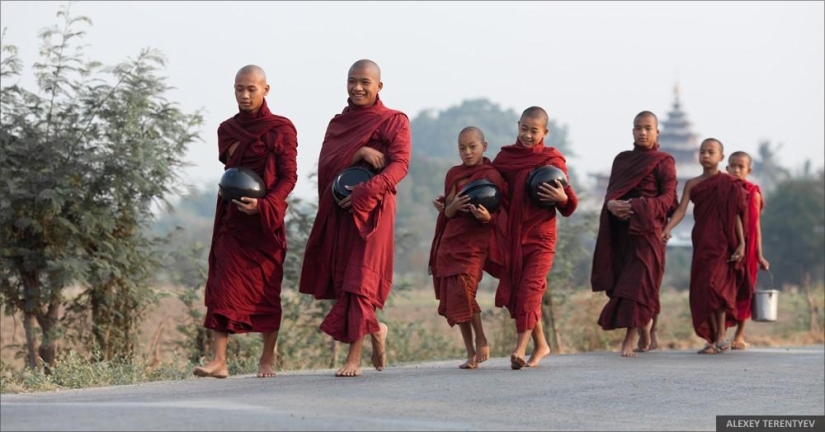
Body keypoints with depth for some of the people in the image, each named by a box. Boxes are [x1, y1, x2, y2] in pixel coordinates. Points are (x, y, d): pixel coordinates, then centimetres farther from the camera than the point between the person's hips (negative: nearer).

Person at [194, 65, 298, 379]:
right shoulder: (227, 129, 12)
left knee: (267, 287, 3)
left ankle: (268, 358, 15)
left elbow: (288, 177, -7)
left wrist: (263, 205, -20)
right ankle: (219, 360, -13)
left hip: (266, 219, -3)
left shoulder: (282, 129, 0)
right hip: (233, 219, 3)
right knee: (223, 287, -8)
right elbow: (230, 160, 1)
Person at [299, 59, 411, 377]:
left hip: (372, 207, -5)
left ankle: (354, 357, -11)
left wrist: (364, 192, -23)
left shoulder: (394, 121, 2)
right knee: (340, 276, 6)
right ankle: (375, 330, 30)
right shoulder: (338, 122, 15)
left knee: (361, 277, -10)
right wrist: (359, 152, -17)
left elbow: (400, 164, -11)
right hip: (338, 208, 5)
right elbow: (326, 162, 1)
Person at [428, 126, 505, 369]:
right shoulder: (453, 174, 10)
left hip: (474, 243, -5)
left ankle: (481, 340, 2)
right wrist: (453, 206, -15)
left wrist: (486, 217, -25)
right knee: (452, 297, 2)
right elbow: (447, 213, 8)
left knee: (463, 292, -20)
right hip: (450, 242, 5)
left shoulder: (492, 176, -4)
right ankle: (471, 353, 10)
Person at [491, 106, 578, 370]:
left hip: (540, 236, -4)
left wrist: (563, 198, -22)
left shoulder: (553, 161, -2)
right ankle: (540, 345, 20)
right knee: (514, 291, 7)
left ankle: (521, 348, -14)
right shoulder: (504, 157, 6)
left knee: (529, 289, -13)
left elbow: (570, 207, -1)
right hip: (509, 235, 4)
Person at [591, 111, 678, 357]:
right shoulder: (622, 159, 17)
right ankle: (645, 336, 19)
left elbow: (668, 197, -7)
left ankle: (629, 341, -16)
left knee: (639, 280, -13)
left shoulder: (663, 161, 3)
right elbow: (611, 191, 9)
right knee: (622, 279, 4)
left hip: (647, 227, -5)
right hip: (620, 228, 5)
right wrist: (612, 204, -15)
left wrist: (638, 207, -21)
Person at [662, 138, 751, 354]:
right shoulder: (692, 184, 9)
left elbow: (736, 215, 0)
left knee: (712, 284, -16)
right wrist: (667, 229, -19)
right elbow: (681, 209, -2)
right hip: (701, 241, 5)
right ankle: (714, 338, 10)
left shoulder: (728, 183, 1)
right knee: (701, 290, 2)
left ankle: (721, 337, -10)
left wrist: (741, 243, -7)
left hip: (721, 241, -4)